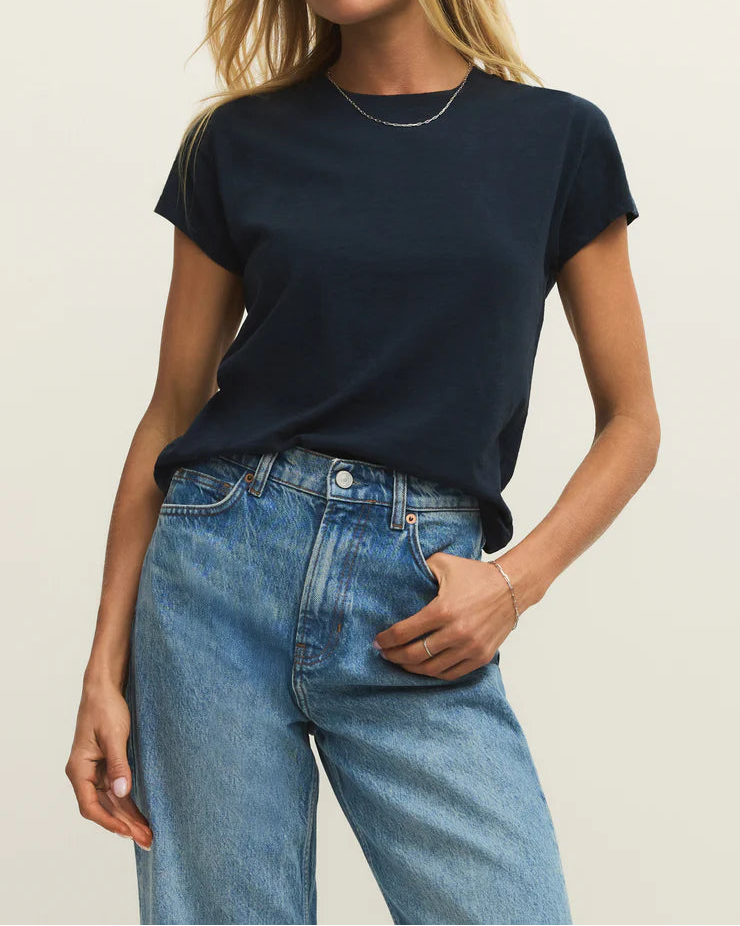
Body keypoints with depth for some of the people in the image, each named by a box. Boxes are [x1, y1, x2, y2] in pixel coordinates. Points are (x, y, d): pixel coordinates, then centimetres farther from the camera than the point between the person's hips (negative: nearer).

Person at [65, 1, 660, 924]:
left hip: (418, 615, 0)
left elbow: (630, 420, 9)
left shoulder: (561, 138, 6)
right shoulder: (238, 141, 7)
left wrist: (519, 578, -7)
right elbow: (171, 414, 9)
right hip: (223, 571, 1)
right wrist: (106, 668, 4)